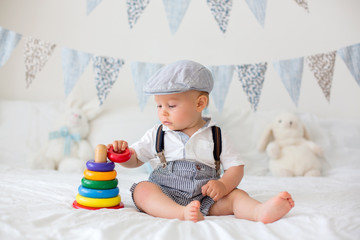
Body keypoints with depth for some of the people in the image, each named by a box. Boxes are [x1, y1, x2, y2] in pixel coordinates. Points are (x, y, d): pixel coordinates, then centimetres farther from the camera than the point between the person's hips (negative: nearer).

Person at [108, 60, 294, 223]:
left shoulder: (216, 137, 5)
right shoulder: (157, 135, 10)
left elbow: (236, 168, 4)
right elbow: (135, 159, 14)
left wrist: (223, 185, -16)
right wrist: (122, 153, -8)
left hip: (204, 198, 0)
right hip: (164, 194, 0)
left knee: (233, 195, -21)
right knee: (143, 189, -28)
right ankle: (181, 214, -48)